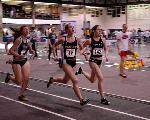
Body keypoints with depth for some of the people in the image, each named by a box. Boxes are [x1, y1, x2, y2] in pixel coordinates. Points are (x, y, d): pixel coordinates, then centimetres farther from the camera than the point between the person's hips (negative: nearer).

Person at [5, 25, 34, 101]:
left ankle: (21, 95, 12)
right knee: (19, 82, -3)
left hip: (25, 60, 6)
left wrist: (31, 51, -7)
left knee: (26, 78, -6)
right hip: (17, 62, -6)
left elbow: (30, 51, 16)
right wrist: (18, 55, -34)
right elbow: (11, 50, -19)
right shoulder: (19, 40, -16)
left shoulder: (27, 40, 4)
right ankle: (9, 76, 30)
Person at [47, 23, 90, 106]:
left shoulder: (77, 40, -2)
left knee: (65, 81, 22)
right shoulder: (63, 39, -9)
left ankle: (52, 80, 50)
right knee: (75, 80, -17)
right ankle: (81, 99, -11)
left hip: (73, 62, 5)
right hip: (65, 62, -5)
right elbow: (54, 45, 8)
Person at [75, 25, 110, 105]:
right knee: (101, 78, -15)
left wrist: (106, 55, -7)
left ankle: (81, 71, 46)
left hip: (99, 61, 6)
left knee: (92, 80, 20)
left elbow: (105, 49, 10)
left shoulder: (103, 39, -1)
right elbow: (83, 46, 6)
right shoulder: (90, 40, -10)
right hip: (93, 61, -6)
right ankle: (102, 98, -3)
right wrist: (82, 51, -14)